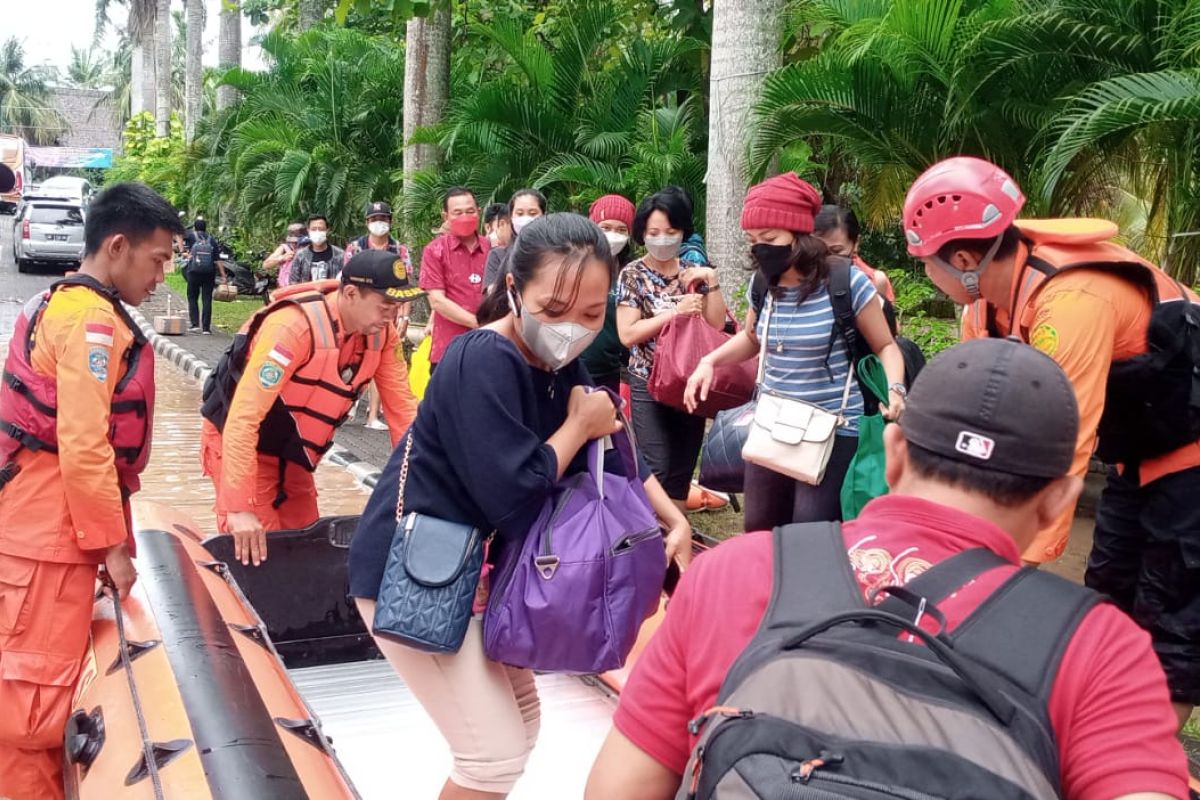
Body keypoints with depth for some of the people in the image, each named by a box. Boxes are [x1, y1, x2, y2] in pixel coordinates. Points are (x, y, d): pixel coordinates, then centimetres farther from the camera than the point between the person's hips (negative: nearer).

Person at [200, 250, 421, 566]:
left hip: (290, 455, 7)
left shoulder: (381, 332, -12)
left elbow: (402, 407, -5)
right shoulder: (296, 325, -33)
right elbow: (244, 416, -35)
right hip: (238, 443, -7)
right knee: (255, 550, -9)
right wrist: (239, 507, -37)